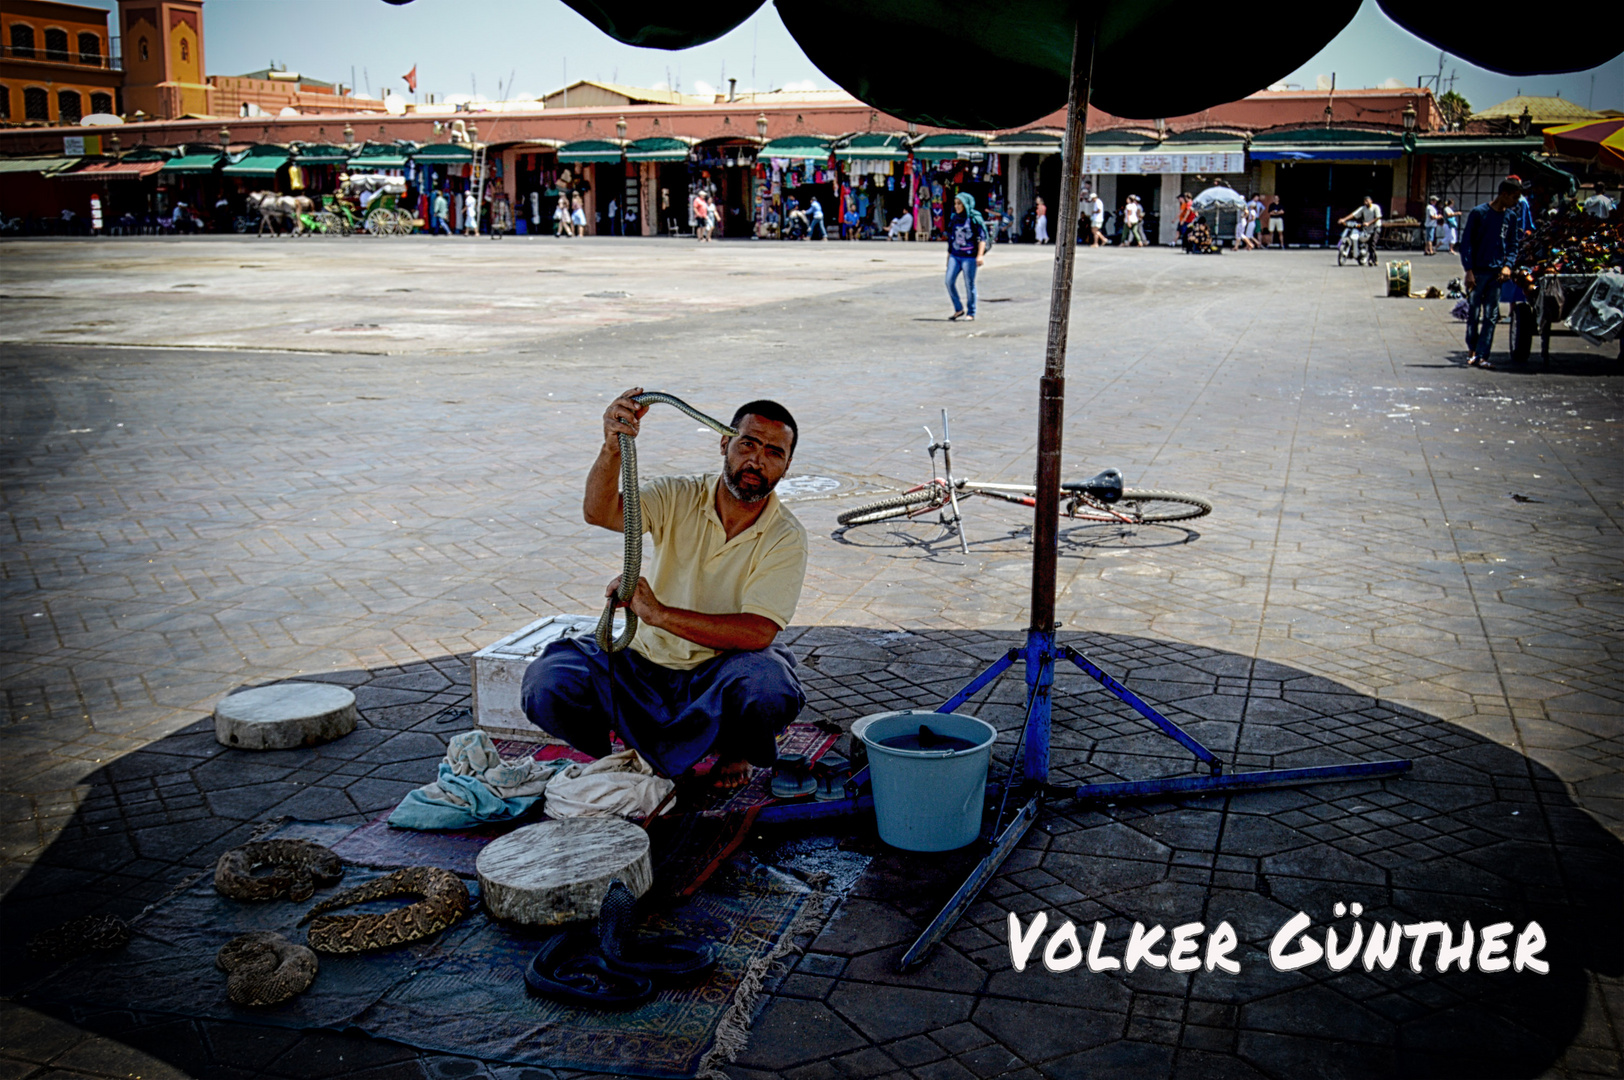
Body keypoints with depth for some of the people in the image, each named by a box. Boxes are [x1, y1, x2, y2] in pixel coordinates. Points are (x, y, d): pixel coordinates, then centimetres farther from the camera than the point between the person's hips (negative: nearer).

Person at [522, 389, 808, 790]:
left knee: (768, 685, -36)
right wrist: (612, 447, -43)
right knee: (546, 682, -20)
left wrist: (659, 613, -30)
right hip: (646, 664, 2)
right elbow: (599, 512, -23)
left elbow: (757, 633, -23)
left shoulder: (786, 538, -11)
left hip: (720, 672, -2)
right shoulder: (678, 498, -5)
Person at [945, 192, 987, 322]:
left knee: (969, 284, -2)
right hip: (955, 256, 5)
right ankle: (959, 309, 8)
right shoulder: (954, 219, 12)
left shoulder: (974, 219, -4)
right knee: (949, 281, -7)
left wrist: (980, 255, -16)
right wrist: (948, 255, 21)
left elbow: (982, 237, -7)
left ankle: (971, 313, 10)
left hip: (969, 257, -5)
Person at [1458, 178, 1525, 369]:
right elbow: (1466, 242, -5)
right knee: (1473, 313, 3)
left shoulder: (1512, 216, 8)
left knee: (1491, 316, -1)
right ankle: (1471, 349, 22)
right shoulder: (1479, 213, -5)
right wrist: (1468, 270, -11)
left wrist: (1508, 265, -3)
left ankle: (1481, 356, 0)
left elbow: (1514, 244, 14)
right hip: (1477, 271, -3)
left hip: (1497, 273, 3)